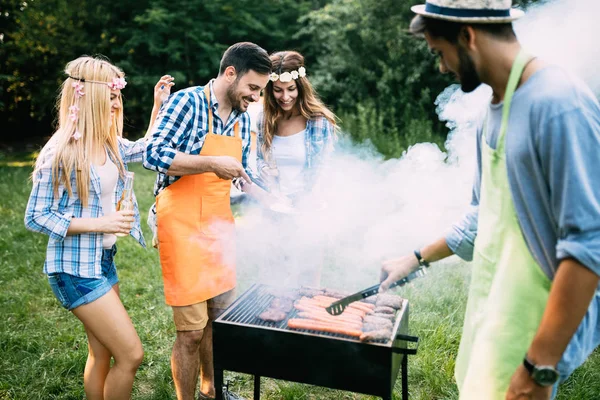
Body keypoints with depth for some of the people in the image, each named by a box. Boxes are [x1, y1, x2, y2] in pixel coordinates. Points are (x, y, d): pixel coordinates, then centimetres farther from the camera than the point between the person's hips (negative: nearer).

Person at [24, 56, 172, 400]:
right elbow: (36, 218, -14)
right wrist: (99, 223, -21)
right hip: (76, 268, -8)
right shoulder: (61, 153, -18)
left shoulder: (110, 144, 3)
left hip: (104, 260, 8)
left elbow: (148, 151, 23)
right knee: (131, 355, -6)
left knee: (102, 354, 17)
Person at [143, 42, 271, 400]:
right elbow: (154, 155, -19)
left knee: (219, 318, 17)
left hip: (220, 226, 7)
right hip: (183, 227, -7)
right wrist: (212, 164, -23)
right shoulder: (187, 102, -11)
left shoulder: (242, 119, 10)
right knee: (191, 331, 0)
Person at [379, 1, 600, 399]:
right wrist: (417, 259, 17)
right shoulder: (497, 108, 6)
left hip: (530, 330, -8)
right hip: (491, 308, 8)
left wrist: (540, 366, -23)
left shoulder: (559, 103, -22)